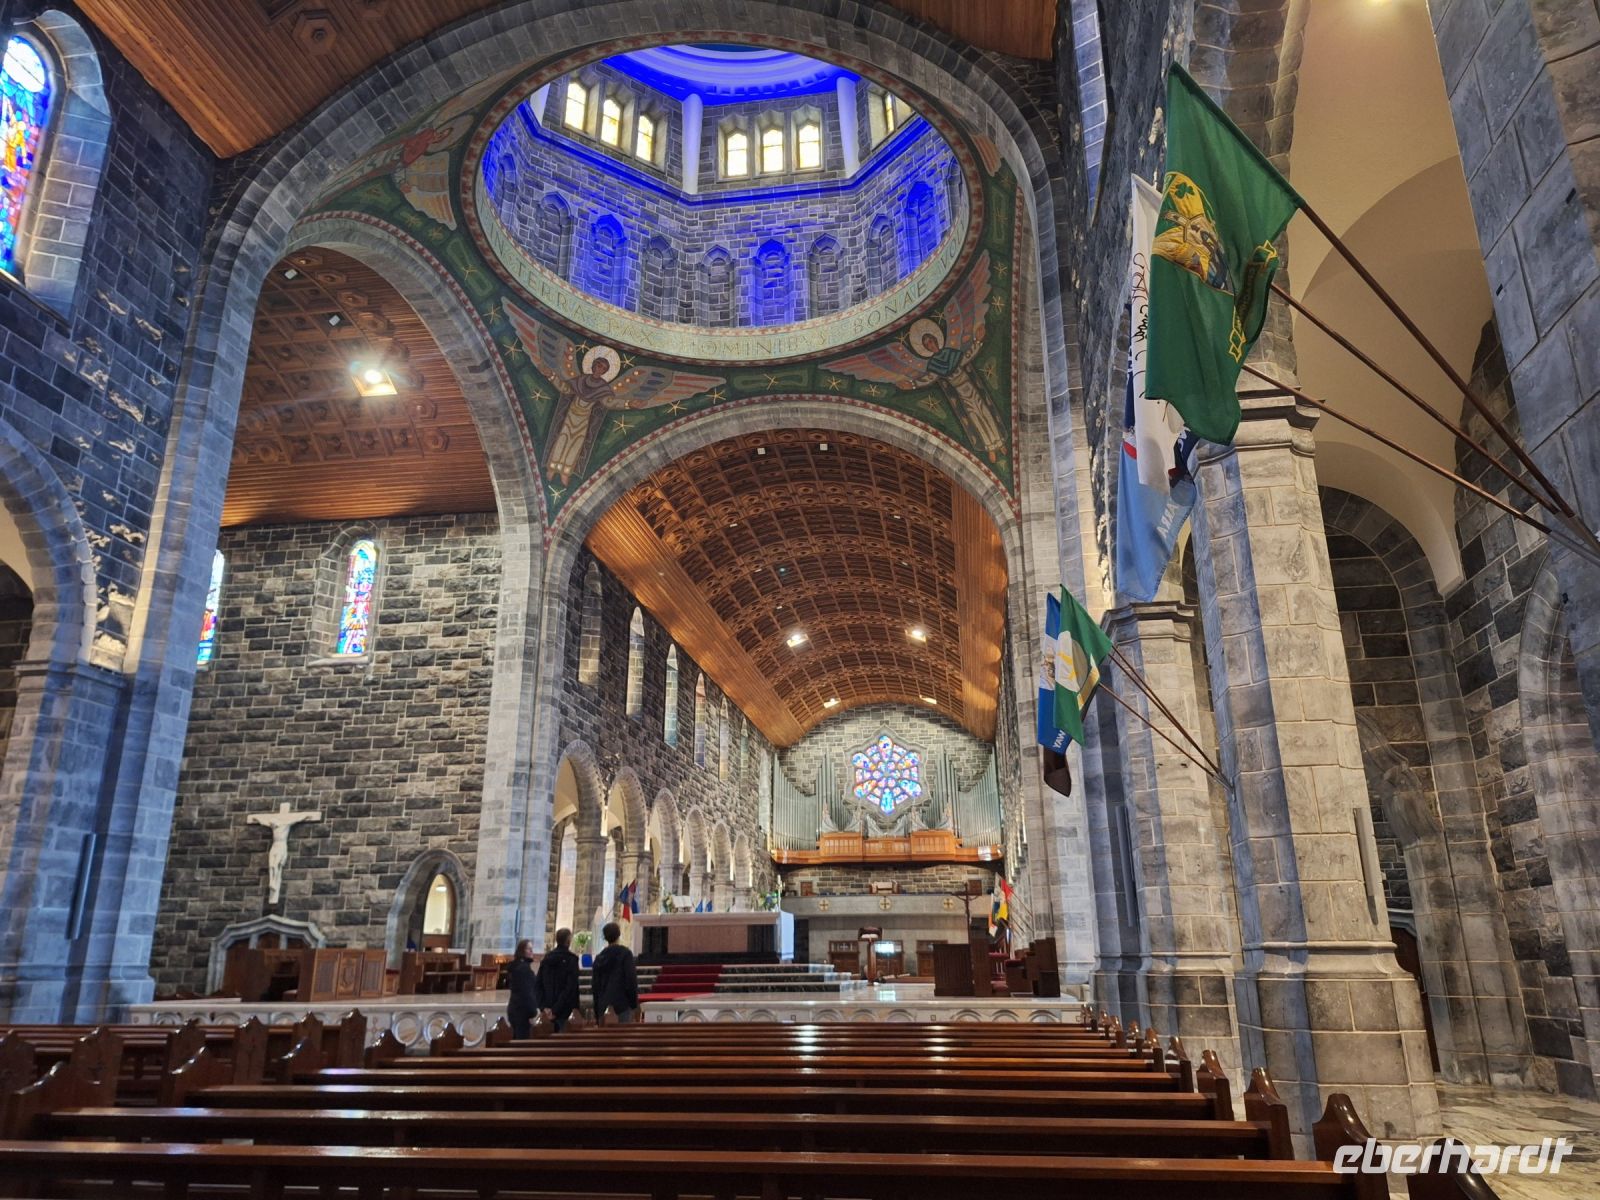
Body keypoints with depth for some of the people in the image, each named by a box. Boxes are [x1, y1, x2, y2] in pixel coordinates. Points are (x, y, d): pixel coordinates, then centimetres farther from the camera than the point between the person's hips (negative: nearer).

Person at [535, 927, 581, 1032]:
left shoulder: (546, 958, 9)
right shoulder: (571, 959, -8)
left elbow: (539, 984, 6)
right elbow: (570, 986, -14)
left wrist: (544, 1007, 1)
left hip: (549, 1008, 5)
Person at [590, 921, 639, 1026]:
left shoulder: (599, 957, 9)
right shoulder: (625, 953, -6)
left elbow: (595, 985, 13)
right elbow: (631, 979, -9)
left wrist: (596, 1013, 18)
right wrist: (634, 1004, 0)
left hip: (603, 1006, 5)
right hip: (622, 1005, -5)